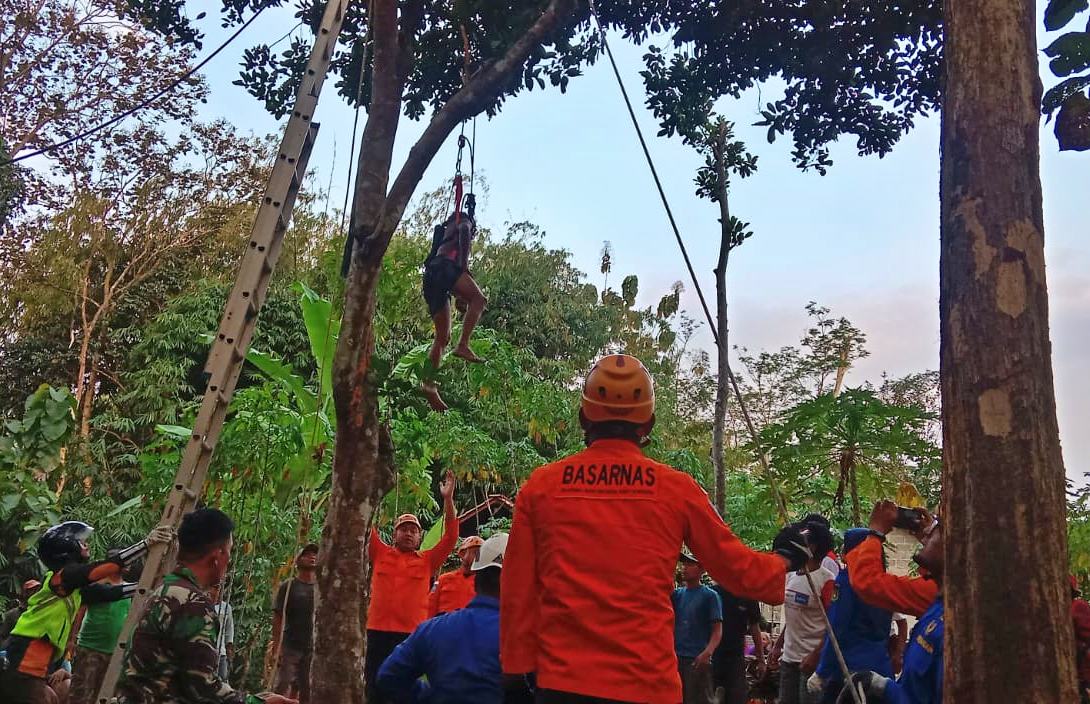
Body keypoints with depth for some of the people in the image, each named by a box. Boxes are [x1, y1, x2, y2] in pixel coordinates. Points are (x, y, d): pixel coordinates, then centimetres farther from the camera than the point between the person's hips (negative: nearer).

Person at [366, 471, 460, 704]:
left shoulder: (427, 560, 9)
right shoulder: (380, 554, 11)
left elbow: (450, 537, 1)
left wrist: (448, 499, -6)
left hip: (412, 634, 0)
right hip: (378, 632, 0)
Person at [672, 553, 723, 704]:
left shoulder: (710, 595, -2)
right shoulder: (677, 594, 13)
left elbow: (717, 630, -6)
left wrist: (708, 652, -23)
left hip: (697, 659, -5)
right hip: (674, 657, 5)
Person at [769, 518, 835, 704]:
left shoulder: (826, 580, -13)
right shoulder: (791, 575, 9)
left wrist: (815, 656, -19)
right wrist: (778, 645, 17)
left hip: (812, 659, -7)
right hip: (788, 657, 7)